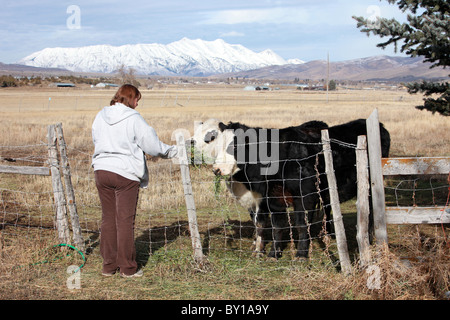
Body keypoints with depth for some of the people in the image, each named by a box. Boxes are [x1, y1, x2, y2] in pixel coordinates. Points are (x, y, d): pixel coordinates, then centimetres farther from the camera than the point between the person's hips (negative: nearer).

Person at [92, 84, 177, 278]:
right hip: (125, 173, -5)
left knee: (108, 218, 12)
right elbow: (152, 144, -6)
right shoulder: (133, 119, -9)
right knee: (125, 220, 0)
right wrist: (171, 152, 10)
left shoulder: (100, 117, 7)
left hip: (102, 170, 5)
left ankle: (109, 265, 17)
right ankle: (128, 268, 6)